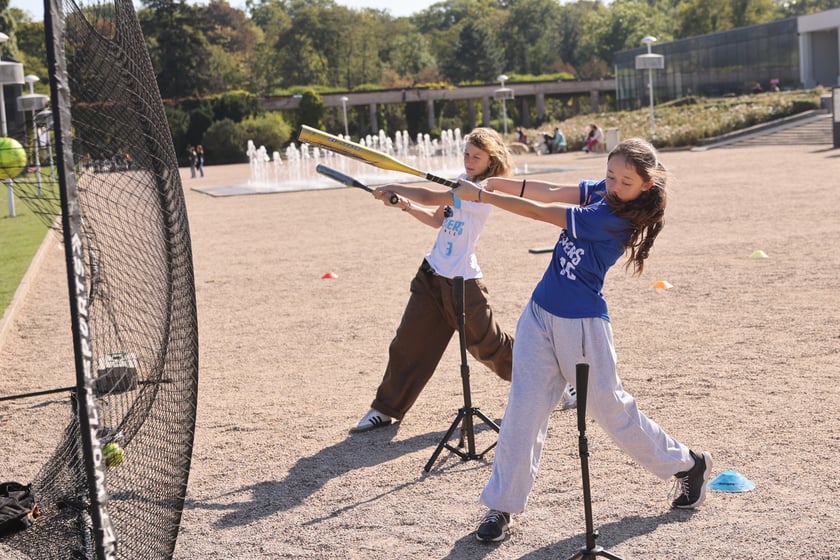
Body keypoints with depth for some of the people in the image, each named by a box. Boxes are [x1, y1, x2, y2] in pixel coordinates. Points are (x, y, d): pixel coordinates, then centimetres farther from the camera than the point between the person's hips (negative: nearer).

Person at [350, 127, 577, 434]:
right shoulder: (463, 182, 9)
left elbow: (430, 198, -23)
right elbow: (437, 219, 13)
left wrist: (392, 187, -13)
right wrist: (403, 204, -2)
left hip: (463, 282, -7)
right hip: (431, 273, 7)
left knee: (490, 345, 3)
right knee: (408, 342, 5)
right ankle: (385, 408, 14)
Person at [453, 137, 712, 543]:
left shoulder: (616, 217, -21)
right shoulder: (599, 192, 4)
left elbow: (541, 212, -22)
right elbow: (549, 191, -3)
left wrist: (480, 195, -19)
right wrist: (499, 184, -18)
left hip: (581, 325, -7)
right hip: (539, 316, 7)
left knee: (611, 408, 8)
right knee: (523, 410, 1)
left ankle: (688, 464, 31)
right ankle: (501, 505, 8)